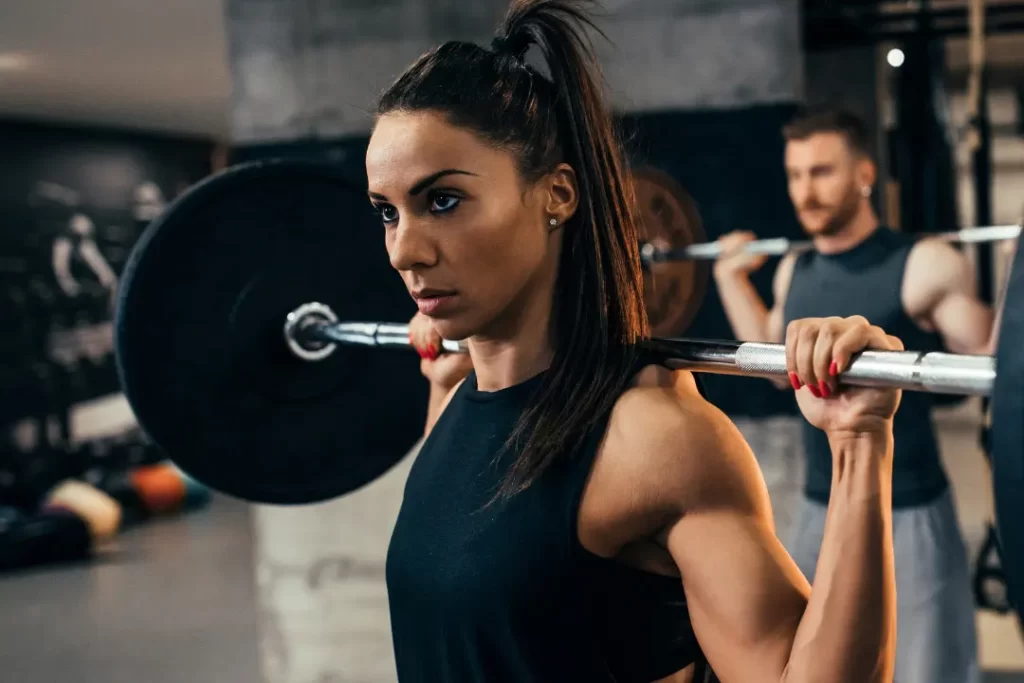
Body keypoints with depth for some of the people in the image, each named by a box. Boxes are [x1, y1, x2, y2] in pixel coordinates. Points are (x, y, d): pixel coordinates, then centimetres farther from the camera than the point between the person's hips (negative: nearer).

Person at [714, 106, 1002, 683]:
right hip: (821, 516, 6)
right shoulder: (794, 272, 5)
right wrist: (731, 277, 19)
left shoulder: (925, 266, -14)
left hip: (907, 518, -6)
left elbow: (989, 364, -10)